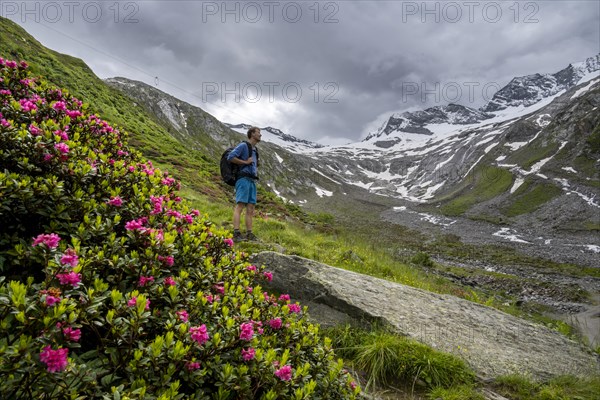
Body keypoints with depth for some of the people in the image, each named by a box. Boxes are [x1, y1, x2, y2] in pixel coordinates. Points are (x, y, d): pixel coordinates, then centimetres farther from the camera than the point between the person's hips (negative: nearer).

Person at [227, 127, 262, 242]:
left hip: (252, 181, 9)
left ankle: (249, 235, 0)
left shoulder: (254, 150, 25)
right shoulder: (243, 145, -1)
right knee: (240, 206, -16)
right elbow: (230, 157, -14)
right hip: (243, 179, -9)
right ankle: (236, 234, -23)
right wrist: (245, 162, -10)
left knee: (250, 209, 1)